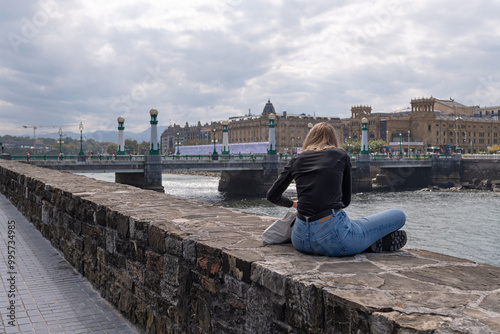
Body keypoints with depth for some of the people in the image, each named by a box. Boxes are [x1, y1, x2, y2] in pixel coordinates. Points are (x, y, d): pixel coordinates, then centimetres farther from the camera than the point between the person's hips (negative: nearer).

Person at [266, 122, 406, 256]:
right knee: (399, 216, 17)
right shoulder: (341, 155, 9)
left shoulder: (296, 160, 14)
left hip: (301, 241, 2)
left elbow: (272, 195, 22)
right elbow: (346, 200, 15)